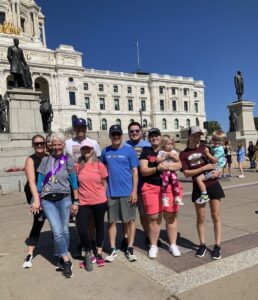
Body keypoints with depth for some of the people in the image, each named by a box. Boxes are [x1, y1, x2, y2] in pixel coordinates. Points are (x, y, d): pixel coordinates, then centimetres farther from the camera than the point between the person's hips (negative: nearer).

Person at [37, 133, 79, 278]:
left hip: (64, 199, 0)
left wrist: (76, 201, 0)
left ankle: (62, 257, 29)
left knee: (65, 230, 6)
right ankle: (66, 261, 7)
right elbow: (40, 181, 7)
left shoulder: (69, 161, 1)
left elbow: (74, 182, 2)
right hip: (47, 200, 1)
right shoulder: (45, 160, 5)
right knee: (58, 232, -7)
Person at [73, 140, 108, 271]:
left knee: (99, 227, 13)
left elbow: (104, 183, 5)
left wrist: (103, 197, 4)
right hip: (83, 203, 1)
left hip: (100, 202, 0)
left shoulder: (99, 165, -2)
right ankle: (88, 254, 19)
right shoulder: (78, 166, 1)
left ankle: (99, 254, 32)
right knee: (82, 230, -6)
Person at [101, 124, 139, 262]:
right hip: (111, 192, 2)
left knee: (130, 220, 7)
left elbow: (135, 172, -3)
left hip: (127, 192, -2)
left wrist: (134, 191, -9)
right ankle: (113, 249, 23)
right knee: (111, 221, 10)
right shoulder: (105, 151, 6)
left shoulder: (129, 151, -2)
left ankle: (130, 249, 20)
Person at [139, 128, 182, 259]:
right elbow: (143, 171, -4)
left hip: (170, 187, 2)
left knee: (171, 216, 8)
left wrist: (166, 165, -19)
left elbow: (179, 165, -1)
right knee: (153, 218, 2)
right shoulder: (146, 152, 5)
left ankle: (173, 245, 23)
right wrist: (157, 168, -20)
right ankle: (153, 246, 18)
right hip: (151, 188, -1)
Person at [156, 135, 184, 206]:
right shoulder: (161, 152, 2)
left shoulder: (174, 152, 12)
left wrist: (173, 156, -7)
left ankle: (177, 197, -3)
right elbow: (157, 160, -8)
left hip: (172, 170, 3)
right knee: (165, 181, -23)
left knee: (175, 180, -14)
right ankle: (164, 198, -14)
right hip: (164, 170, -3)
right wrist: (165, 156, -11)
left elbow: (178, 160, 9)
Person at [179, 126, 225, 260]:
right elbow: (186, 173, -10)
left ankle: (217, 246, 14)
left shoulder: (205, 148, 3)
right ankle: (202, 244, 23)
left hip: (213, 184, 1)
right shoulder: (183, 154, -1)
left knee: (216, 216, 4)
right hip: (198, 187, 0)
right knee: (200, 217, 8)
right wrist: (205, 167, -17)